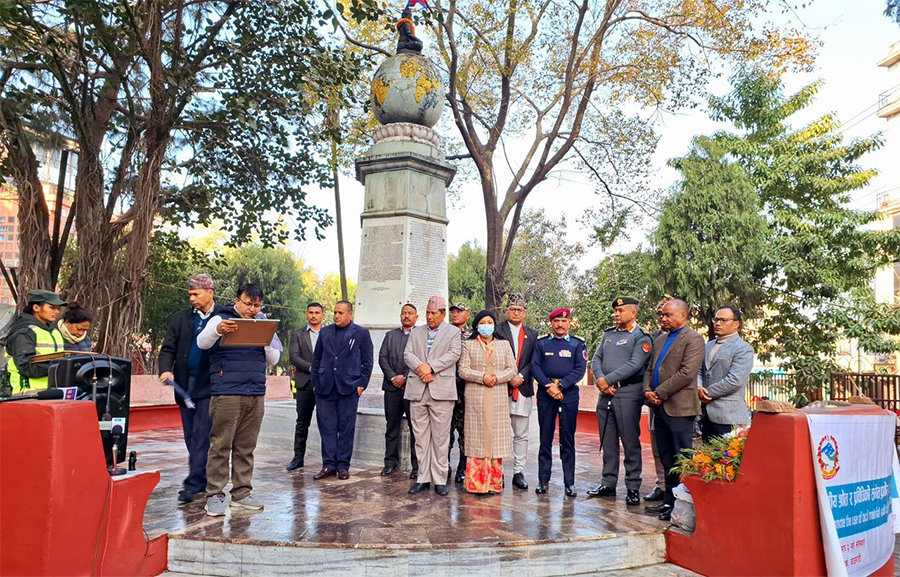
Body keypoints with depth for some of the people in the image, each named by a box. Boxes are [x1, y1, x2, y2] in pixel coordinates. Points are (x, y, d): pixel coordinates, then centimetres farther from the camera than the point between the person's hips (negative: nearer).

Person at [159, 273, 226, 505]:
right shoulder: (180, 319, 12)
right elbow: (168, 349, 8)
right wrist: (165, 370, -8)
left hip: (209, 385, -5)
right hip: (185, 385, 5)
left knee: (201, 436, -6)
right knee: (191, 437, 11)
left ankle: (193, 483, -1)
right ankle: (202, 481, 22)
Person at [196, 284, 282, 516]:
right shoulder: (221, 320, 3)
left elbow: (273, 360, 12)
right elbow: (201, 342, -13)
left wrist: (267, 342, -10)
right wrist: (217, 330, -34)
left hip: (256, 395, 4)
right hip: (227, 394, -4)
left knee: (246, 448, 9)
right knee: (220, 446, -2)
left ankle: (242, 493, 18)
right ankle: (214, 495, 6)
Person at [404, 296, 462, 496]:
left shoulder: (453, 332, 8)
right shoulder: (416, 332, 18)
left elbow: (453, 354, -6)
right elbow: (407, 354, 7)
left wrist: (430, 366, -14)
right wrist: (420, 367, -12)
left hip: (441, 390, -3)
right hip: (417, 390, 3)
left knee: (441, 438, -1)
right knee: (421, 437, 6)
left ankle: (440, 480, 7)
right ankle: (423, 478, 14)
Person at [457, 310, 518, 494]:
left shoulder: (504, 344, 13)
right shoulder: (468, 344, 7)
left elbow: (512, 369, 7)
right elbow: (463, 370, -2)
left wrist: (497, 377, -11)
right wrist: (482, 377, -15)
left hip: (498, 398, 2)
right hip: (475, 397, -2)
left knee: (496, 436, 2)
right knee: (477, 437, -1)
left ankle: (494, 482, 9)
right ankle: (476, 482, 3)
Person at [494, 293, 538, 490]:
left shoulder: (532, 334, 14)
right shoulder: (497, 331, 2)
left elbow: (533, 361, 7)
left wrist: (521, 376, -9)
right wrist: (509, 378, -12)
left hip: (523, 389, 3)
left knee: (521, 435, 7)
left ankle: (518, 472, 14)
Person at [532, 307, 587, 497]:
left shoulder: (578, 344, 7)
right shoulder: (541, 343, 9)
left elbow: (580, 369, -2)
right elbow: (535, 366, 0)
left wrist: (560, 385, -13)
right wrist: (548, 386, -13)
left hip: (569, 394, 0)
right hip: (545, 393, 1)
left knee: (568, 440, 3)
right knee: (545, 439, 4)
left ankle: (569, 482, 10)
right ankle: (543, 480, 12)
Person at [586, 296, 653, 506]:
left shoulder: (641, 337, -4)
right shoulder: (608, 334, 16)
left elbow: (635, 365, -15)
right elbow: (596, 359, 12)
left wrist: (608, 380, -14)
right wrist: (600, 380, -7)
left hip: (628, 392, -6)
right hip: (605, 393, 6)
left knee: (630, 441, -1)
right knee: (607, 441, 11)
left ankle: (633, 487, 9)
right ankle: (608, 484, 20)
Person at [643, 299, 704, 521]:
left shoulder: (693, 339, -7)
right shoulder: (660, 340, 18)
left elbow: (687, 373, -17)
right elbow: (650, 369, 20)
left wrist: (660, 393, -14)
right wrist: (647, 390, 1)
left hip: (679, 408, -8)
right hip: (661, 408, 8)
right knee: (666, 459, 14)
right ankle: (669, 501, 23)